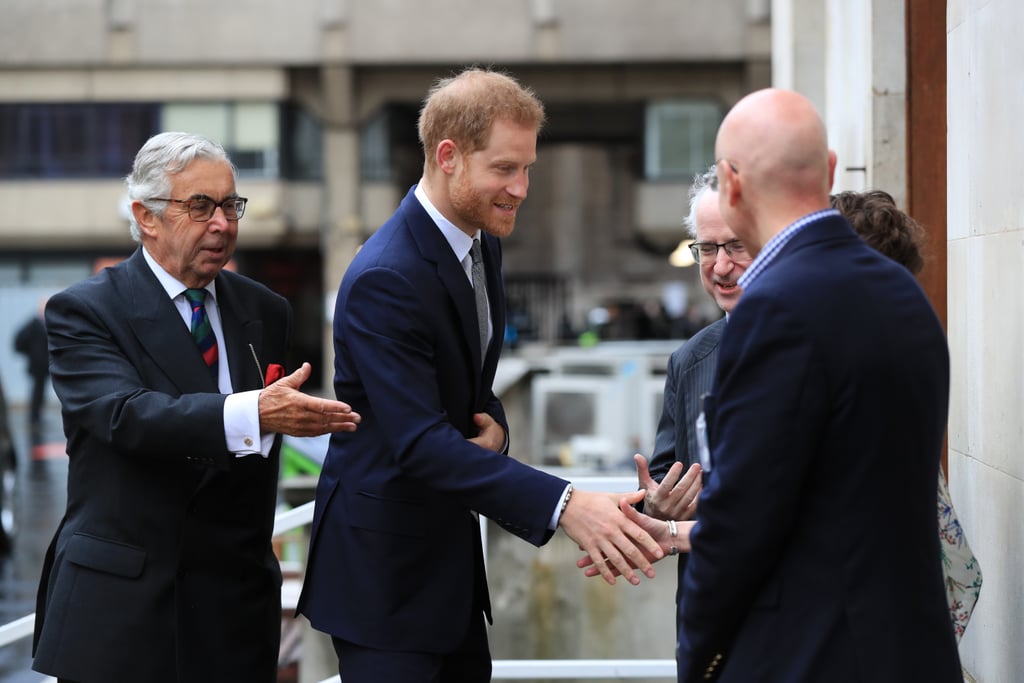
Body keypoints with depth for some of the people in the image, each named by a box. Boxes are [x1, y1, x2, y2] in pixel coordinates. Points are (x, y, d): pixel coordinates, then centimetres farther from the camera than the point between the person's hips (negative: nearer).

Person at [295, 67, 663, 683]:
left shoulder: (482, 243, 5)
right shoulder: (385, 280, -24)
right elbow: (420, 443, -31)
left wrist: (494, 426, -8)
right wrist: (563, 505, -41)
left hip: (452, 553, 9)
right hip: (383, 566, -9)